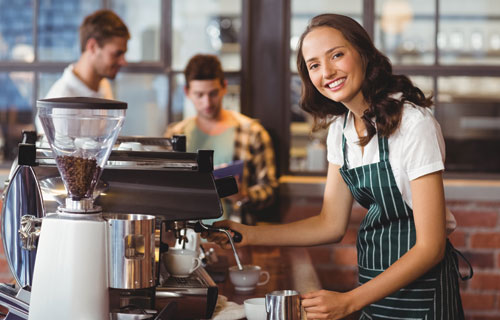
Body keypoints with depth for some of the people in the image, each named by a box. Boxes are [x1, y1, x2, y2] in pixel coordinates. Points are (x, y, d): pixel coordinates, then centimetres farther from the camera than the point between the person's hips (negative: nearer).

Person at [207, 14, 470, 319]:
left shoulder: (414, 122, -20)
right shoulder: (340, 127, 4)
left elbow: (429, 247, -21)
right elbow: (331, 225, 7)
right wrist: (250, 234, -4)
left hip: (420, 288, -7)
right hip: (375, 284, 7)